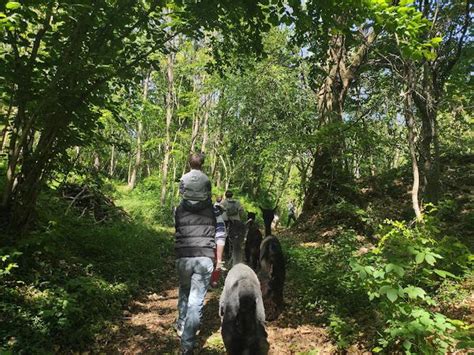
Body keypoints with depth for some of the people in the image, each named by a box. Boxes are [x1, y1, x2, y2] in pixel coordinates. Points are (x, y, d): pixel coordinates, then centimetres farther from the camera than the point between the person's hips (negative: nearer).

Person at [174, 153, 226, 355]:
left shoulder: (179, 210, 1)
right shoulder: (214, 210, -2)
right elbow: (220, 236, -3)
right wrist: (218, 260, 5)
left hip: (183, 257, 2)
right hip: (205, 258, -2)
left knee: (184, 291, 26)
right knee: (196, 299, 1)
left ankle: (181, 326, 42)